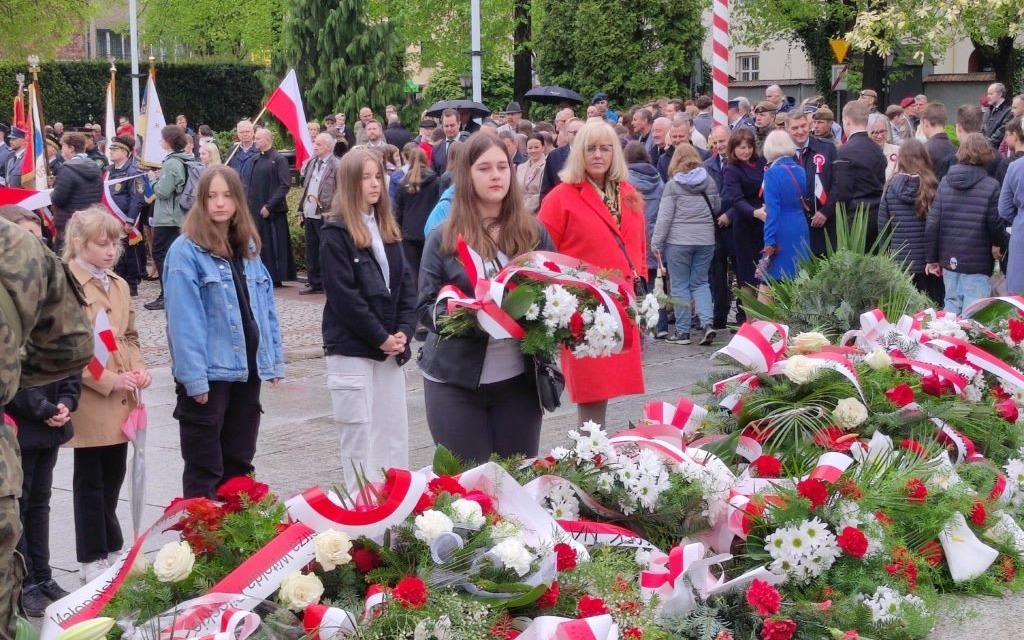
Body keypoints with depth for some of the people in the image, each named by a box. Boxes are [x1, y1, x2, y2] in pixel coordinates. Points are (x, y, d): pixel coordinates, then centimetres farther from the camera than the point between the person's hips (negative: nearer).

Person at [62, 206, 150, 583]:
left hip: (120, 400, 7)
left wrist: (138, 369, 2)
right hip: (90, 402, -7)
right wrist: (108, 380, -18)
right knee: (90, 481, 3)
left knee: (113, 477, 15)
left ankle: (109, 547, 29)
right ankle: (93, 559, 12)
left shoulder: (119, 285, 14)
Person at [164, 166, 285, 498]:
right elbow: (184, 320, -16)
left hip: (247, 370, 7)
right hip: (209, 373, -7)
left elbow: (266, 306, 13)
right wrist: (194, 376, -21)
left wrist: (275, 359, 8)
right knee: (205, 471, 2)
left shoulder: (248, 247, 11)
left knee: (239, 464, 16)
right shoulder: (186, 250, -11)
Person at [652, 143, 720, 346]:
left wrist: (656, 243, -4)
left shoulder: (673, 184, -6)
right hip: (705, 239, 4)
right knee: (700, 283, 13)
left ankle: (682, 331, 6)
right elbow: (717, 207, 16)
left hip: (679, 240, -4)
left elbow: (664, 216, -8)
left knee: (680, 286, 5)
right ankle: (708, 323, -4)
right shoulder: (709, 181, 5)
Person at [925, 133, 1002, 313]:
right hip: (978, 262, -4)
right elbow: (995, 223, -9)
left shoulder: (945, 182, 3)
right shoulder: (990, 186, -9)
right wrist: (997, 244, 13)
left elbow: (932, 223, 0)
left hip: (949, 260, 4)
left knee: (951, 306, 15)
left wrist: (932, 258, 7)